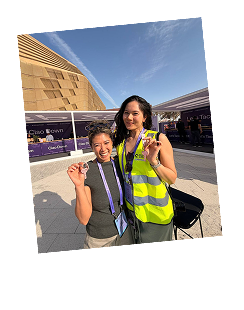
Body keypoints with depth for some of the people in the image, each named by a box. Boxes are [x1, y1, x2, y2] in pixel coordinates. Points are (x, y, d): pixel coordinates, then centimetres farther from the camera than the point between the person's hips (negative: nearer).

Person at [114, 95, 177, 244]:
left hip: (155, 213, -4)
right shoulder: (121, 141, 0)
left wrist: (153, 161, -27)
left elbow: (172, 179, -13)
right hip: (131, 210, 4)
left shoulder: (158, 139, -14)